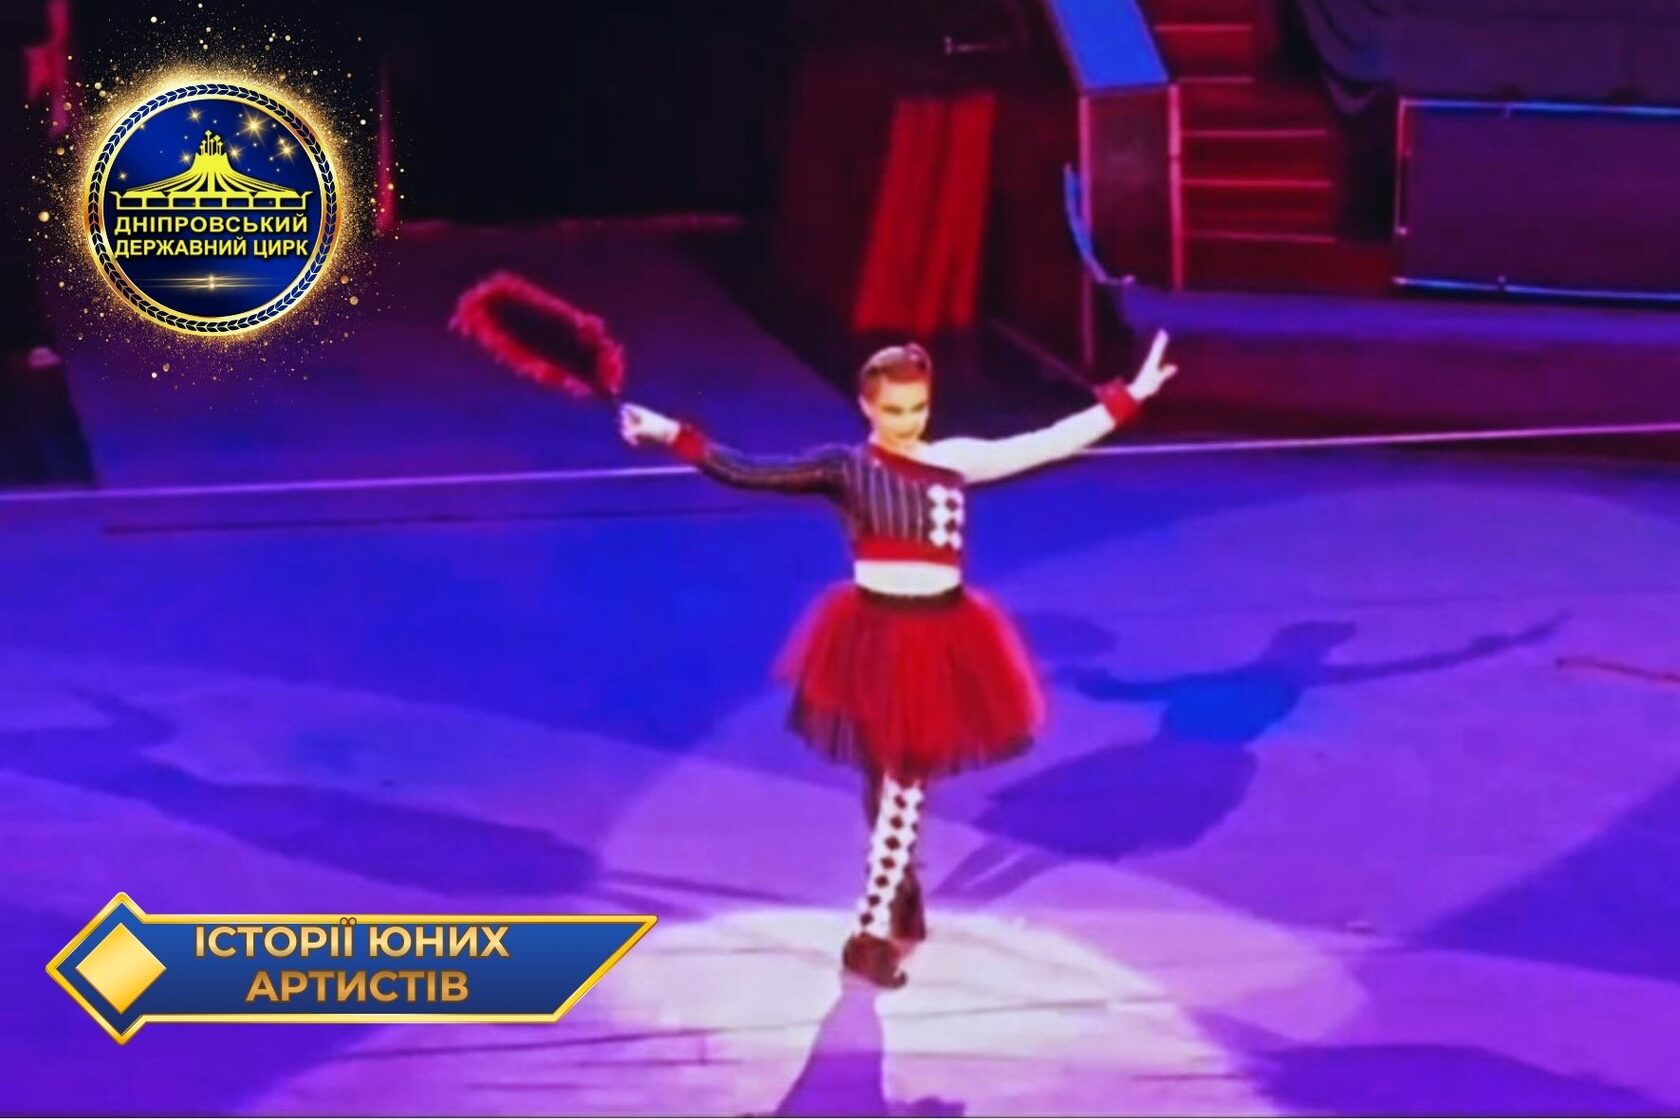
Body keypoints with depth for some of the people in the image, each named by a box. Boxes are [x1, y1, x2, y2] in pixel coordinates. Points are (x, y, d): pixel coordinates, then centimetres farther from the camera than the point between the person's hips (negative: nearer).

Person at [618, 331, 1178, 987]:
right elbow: (748, 473, -12)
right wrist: (674, 437, -23)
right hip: (874, 634, -1)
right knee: (884, 775, 10)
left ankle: (875, 930, 5)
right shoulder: (844, 470, -5)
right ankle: (902, 901, 29)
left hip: (941, 636, 1)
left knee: (906, 779, 0)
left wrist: (1126, 400, 1)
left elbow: (1049, 444, 3)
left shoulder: (957, 461, 1)